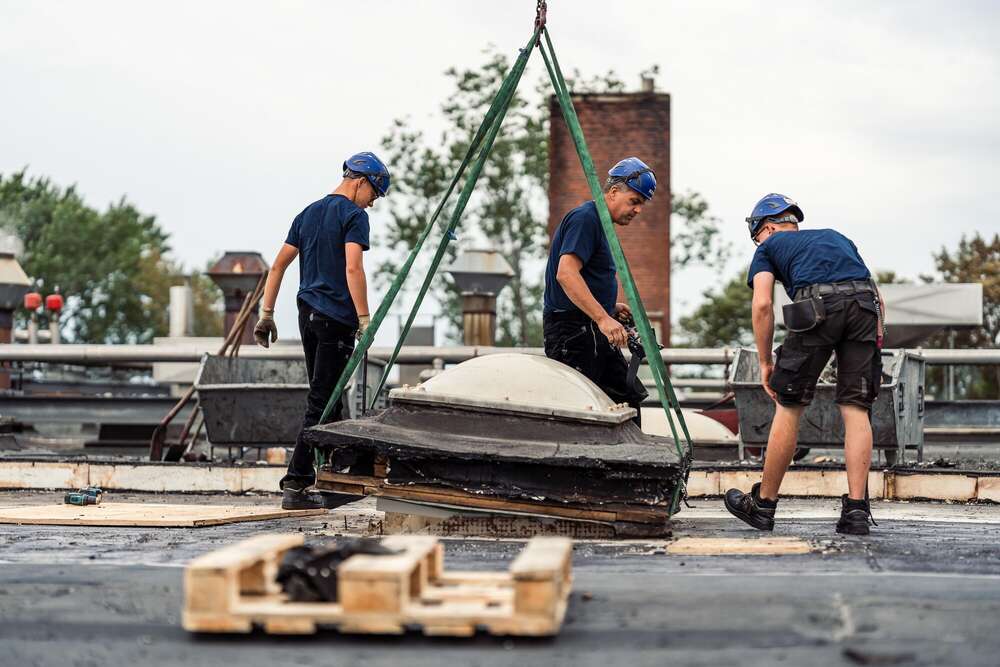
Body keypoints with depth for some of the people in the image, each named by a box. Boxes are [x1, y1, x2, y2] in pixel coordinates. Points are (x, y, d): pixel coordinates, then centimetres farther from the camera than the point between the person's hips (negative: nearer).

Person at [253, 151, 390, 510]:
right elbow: (353, 269, -20)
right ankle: (295, 486, -8)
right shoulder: (354, 215, -7)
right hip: (337, 318, -8)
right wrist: (364, 319, -20)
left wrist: (266, 314, 16)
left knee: (328, 399, 14)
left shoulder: (308, 213, 17)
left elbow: (278, 266, 15)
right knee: (321, 403, -6)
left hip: (307, 315, 8)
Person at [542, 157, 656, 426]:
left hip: (595, 332, 11)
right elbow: (566, 274, -26)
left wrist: (611, 307, 13)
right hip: (573, 330, -11)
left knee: (629, 395, 10)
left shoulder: (599, 222, 19)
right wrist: (603, 318, -32)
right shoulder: (585, 218, -13)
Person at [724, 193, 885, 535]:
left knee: (789, 407, 7)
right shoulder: (836, 237, 37)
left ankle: (763, 505, 17)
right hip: (865, 304, 4)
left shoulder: (769, 247, 24)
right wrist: (873, 346, 29)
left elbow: (762, 305, 7)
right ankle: (856, 508, -1)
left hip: (816, 304, -4)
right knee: (856, 410, 7)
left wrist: (765, 362, 14)